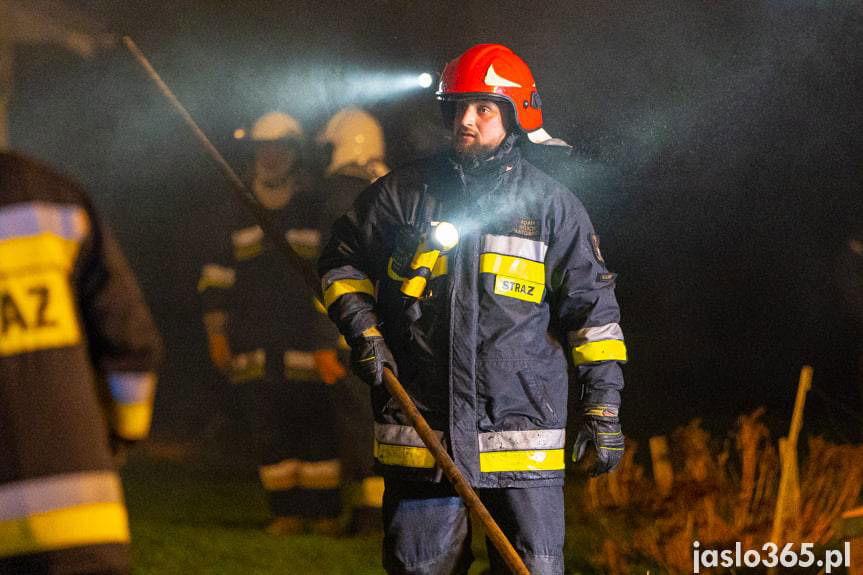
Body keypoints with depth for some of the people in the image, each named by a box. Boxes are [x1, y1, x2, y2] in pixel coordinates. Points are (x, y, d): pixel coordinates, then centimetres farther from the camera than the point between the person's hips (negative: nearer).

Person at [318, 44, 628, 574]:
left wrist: (604, 407, 3)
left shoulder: (553, 206, 5)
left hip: (522, 432, -1)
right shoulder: (403, 194, 6)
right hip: (420, 425, 1)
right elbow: (342, 264, 17)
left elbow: (591, 306, 8)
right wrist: (364, 333, 1)